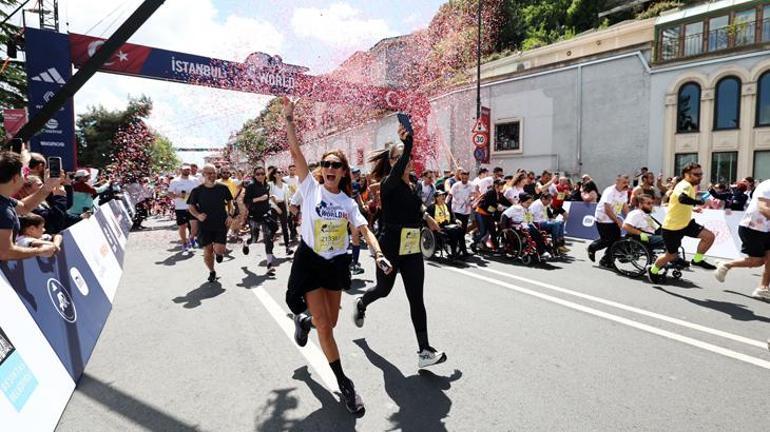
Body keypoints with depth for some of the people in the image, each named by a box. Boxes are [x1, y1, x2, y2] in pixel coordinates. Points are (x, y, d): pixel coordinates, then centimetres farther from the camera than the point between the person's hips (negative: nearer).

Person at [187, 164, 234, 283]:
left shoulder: (223, 188, -2)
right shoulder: (197, 190, -4)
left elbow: (229, 202, 12)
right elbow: (191, 206, 6)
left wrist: (229, 215, -1)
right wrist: (197, 215, -13)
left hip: (221, 224, 0)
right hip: (205, 225, 1)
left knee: (219, 250, -12)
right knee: (207, 251, 4)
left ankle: (218, 252, 28)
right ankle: (212, 272, 29)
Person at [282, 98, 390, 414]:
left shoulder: (348, 202, 2)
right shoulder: (311, 187, -7)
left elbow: (364, 229, -4)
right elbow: (295, 152, -13)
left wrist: (378, 254, -20)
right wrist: (289, 119, -18)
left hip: (336, 263, 4)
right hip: (310, 261, -4)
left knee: (330, 323, 14)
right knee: (324, 326, -4)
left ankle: (304, 321, 50)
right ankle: (344, 383, 14)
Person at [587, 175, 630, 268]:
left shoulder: (624, 192, 4)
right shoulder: (610, 192, -21)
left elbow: (625, 206, 10)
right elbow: (607, 209, -24)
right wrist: (617, 221, -23)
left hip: (614, 219, 8)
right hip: (603, 219, -8)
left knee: (616, 239, 0)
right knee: (606, 240, -8)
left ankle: (606, 260, 12)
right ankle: (592, 248, 22)